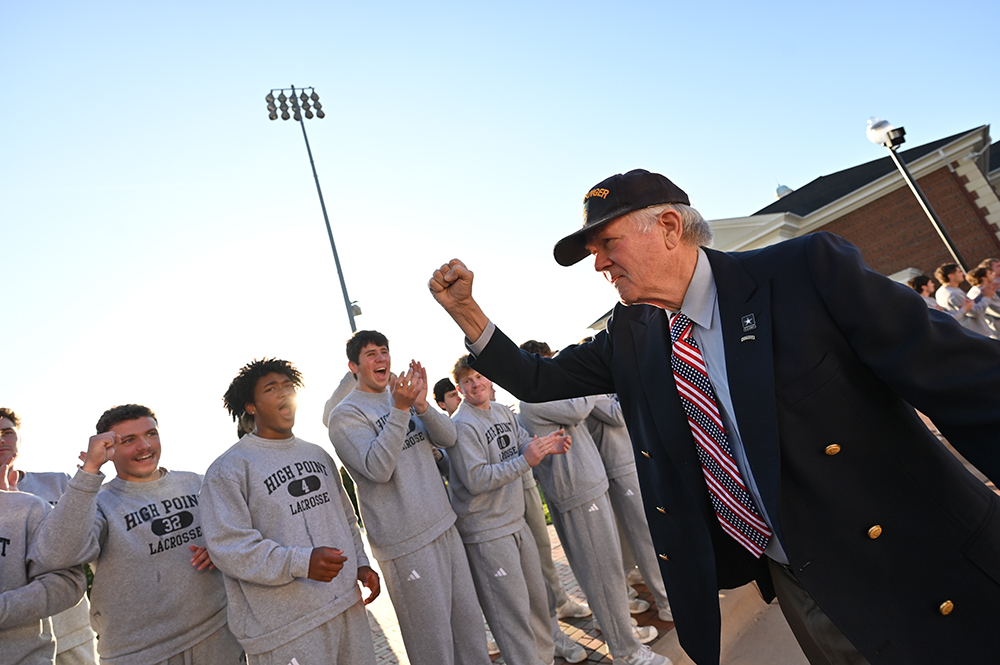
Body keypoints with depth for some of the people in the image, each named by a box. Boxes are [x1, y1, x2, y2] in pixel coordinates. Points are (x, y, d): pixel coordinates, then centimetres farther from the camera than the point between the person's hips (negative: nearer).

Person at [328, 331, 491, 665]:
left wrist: (422, 405, -18)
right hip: (406, 542, -6)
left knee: (468, 618, 17)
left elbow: (448, 438, 0)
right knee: (434, 637, 5)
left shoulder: (403, 394, 10)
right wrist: (400, 410, -27)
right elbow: (377, 469, -22)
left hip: (445, 524, 6)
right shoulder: (345, 414, -9)